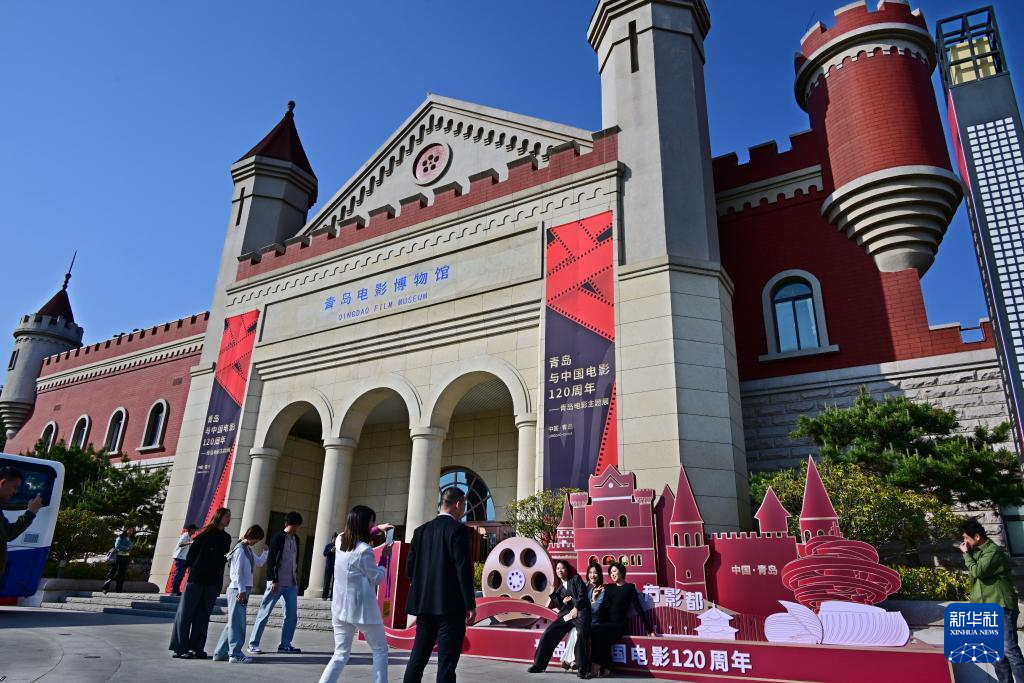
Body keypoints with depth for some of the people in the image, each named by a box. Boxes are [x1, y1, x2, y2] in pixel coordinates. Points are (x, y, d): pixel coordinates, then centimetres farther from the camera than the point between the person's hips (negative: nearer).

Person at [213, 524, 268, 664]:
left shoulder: (248, 549, 15)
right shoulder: (240, 549, -13)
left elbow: (259, 562, 27)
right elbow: (238, 572, -17)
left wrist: (266, 551, 15)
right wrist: (241, 591, -19)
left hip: (244, 590, 9)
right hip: (238, 590, -9)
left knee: (233, 623, 13)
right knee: (237, 622, -7)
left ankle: (220, 653, 19)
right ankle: (236, 654, -4)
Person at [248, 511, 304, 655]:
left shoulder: (296, 539, 12)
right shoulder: (278, 537, -8)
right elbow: (271, 560, -12)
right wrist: (273, 581, -16)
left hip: (291, 583, 7)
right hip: (277, 582, -6)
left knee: (292, 614, 4)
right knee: (265, 613, 1)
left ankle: (285, 644, 12)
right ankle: (253, 644, 10)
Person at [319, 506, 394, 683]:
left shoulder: (339, 541, 2)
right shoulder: (364, 550, -20)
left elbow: (355, 533, 27)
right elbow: (377, 578, -9)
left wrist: (377, 529, 24)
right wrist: (384, 557, 3)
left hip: (340, 608, 7)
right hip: (362, 609, -7)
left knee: (340, 654, 13)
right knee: (380, 650, 11)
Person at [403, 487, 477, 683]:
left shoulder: (421, 530, 9)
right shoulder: (458, 529, -10)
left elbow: (410, 568, 10)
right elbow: (463, 569, -15)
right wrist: (470, 604, -10)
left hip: (424, 604, 7)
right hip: (450, 605, -6)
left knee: (418, 656, 15)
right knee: (446, 662, -1)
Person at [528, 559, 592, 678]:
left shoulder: (576, 578, 13)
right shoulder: (559, 589, 27)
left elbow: (583, 594, -1)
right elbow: (558, 606, 21)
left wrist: (576, 608, -11)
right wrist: (563, 601, 0)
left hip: (580, 611, -6)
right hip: (566, 614, 6)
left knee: (582, 633, -34)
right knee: (548, 633, -8)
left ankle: (583, 669, -30)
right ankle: (539, 665, 4)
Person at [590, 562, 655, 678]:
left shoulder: (629, 587, 4)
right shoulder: (609, 588, 17)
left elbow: (638, 608, -1)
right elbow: (603, 606, 8)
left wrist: (649, 628, -5)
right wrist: (598, 622, -8)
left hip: (619, 625, -4)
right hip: (606, 623, 4)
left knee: (596, 630, -30)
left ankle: (600, 667, -18)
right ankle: (603, 667, -19)